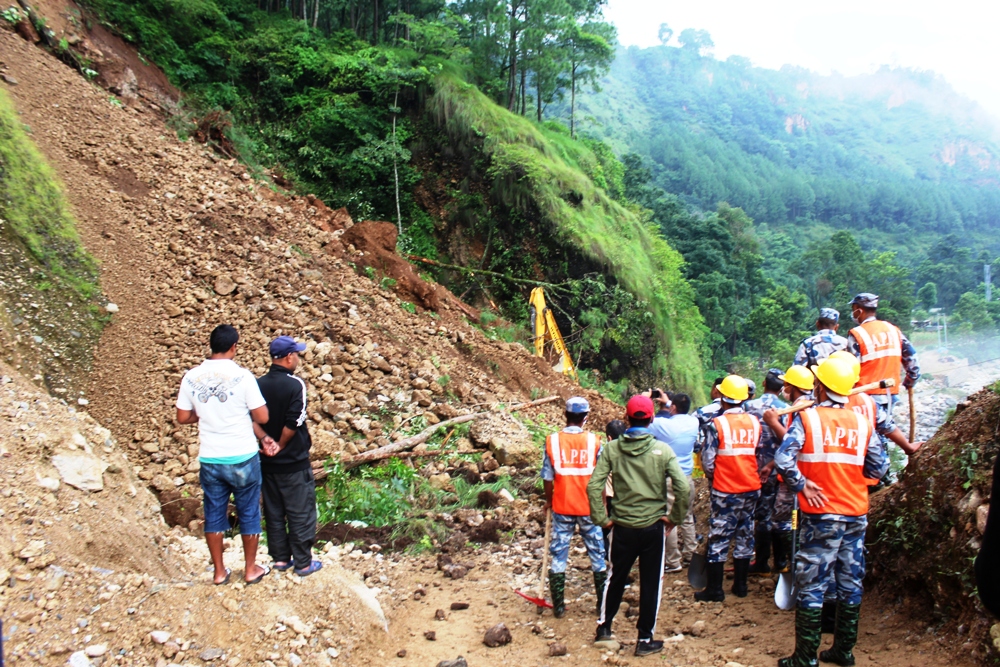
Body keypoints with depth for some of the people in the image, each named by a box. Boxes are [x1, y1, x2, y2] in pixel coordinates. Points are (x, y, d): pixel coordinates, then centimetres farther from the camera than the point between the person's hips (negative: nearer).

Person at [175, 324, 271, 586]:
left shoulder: (191, 377, -3)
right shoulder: (242, 376, -14)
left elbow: (183, 417, 5)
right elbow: (262, 417, -12)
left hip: (209, 459, 3)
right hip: (242, 458, -3)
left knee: (214, 514, 16)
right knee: (249, 513, 13)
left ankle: (219, 572, 25)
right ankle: (251, 569, 24)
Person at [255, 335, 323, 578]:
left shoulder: (258, 384, 1)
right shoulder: (295, 385, -16)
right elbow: (294, 422, -21)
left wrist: (266, 439, -12)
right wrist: (281, 446, -8)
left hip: (268, 463, 6)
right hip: (294, 462, -6)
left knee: (274, 513, 16)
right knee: (301, 514, 5)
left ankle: (280, 558, 24)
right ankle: (303, 563, 10)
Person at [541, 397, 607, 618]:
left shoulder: (552, 441, -6)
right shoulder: (594, 441, -7)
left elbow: (548, 477, -4)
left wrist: (548, 500, 13)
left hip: (561, 507, 0)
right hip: (589, 507, 0)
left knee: (558, 555, 10)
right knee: (597, 554, 12)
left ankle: (558, 606, 13)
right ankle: (603, 605, 19)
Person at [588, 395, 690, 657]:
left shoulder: (612, 449, -6)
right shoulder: (662, 450, -9)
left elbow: (594, 485, -12)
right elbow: (684, 487, -16)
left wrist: (601, 518, -3)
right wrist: (674, 517, -3)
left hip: (622, 527, 2)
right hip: (653, 527, -2)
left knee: (616, 578, 20)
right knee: (651, 584, 11)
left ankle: (603, 628, 31)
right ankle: (645, 640, 19)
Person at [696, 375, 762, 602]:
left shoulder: (716, 424, -13)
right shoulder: (755, 422, 0)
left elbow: (708, 460, -12)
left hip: (725, 491, -4)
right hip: (751, 488, 4)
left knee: (719, 538, 3)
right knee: (745, 536, 14)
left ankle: (715, 590, 7)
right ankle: (740, 585, 22)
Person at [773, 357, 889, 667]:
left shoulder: (807, 417, -9)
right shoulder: (862, 422, 3)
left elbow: (783, 458, -21)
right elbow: (879, 467, 5)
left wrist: (802, 484, -8)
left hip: (821, 515, -4)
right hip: (856, 515, 5)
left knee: (812, 586, 1)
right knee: (850, 584, 14)